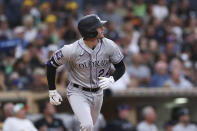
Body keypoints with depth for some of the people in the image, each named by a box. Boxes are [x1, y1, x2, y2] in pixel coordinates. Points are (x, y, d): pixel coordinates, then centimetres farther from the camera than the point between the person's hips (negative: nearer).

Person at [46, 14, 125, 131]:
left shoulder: (110, 46, -15)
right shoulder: (72, 50, -24)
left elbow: (121, 67, -1)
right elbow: (51, 65, -10)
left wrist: (111, 79, -21)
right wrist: (52, 91, -7)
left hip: (97, 94, 5)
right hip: (77, 93, -5)